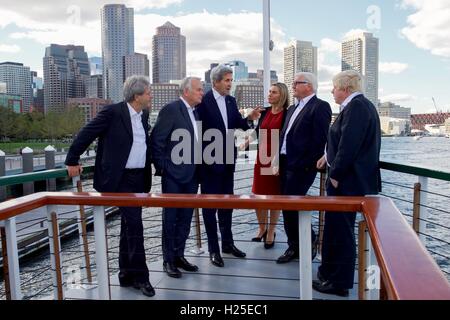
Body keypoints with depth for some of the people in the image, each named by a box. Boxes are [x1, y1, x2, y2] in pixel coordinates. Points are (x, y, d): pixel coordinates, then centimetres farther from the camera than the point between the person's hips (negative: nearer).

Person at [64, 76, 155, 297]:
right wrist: (72, 161, -1)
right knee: (134, 225, -8)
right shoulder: (112, 112, -12)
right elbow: (86, 134, -6)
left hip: (139, 178, 7)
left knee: (129, 225, 13)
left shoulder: (144, 115, 9)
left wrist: (150, 170, 18)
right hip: (121, 178, -7)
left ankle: (127, 274, 24)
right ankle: (139, 275, 4)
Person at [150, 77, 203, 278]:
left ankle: (179, 255, 27)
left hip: (191, 175, 7)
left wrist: (198, 170, 11)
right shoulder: (171, 110, -11)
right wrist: (161, 167, -12)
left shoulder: (196, 112, 12)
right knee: (170, 218, 4)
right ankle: (168, 260, 16)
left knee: (185, 218, 14)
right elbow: (156, 140, -14)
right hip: (173, 174, -7)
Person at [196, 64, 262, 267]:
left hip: (228, 159, 6)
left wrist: (249, 118, -13)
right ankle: (213, 249, 15)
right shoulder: (203, 101, -11)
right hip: (209, 160, -6)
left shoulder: (231, 101, 8)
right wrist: (203, 156, -14)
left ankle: (227, 243, 29)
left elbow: (238, 125, 6)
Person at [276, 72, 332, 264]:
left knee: (292, 205, -8)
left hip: (301, 167, -8)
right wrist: (279, 162, 10)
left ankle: (310, 242, 14)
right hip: (285, 165, 8)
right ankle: (294, 247, 23)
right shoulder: (293, 109, 19)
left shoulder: (320, 107, -8)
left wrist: (305, 165, -17)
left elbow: (320, 140, -15)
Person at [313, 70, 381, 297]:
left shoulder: (356, 107, -19)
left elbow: (349, 144, -25)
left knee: (341, 231, 1)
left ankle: (339, 283, 16)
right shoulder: (360, 105, 13)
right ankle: (329, 273, 33)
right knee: (335, 227, 19)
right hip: (350, 178, 10)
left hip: (347, 181, -10)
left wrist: (336, 174, -18)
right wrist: (330, 157, 14)